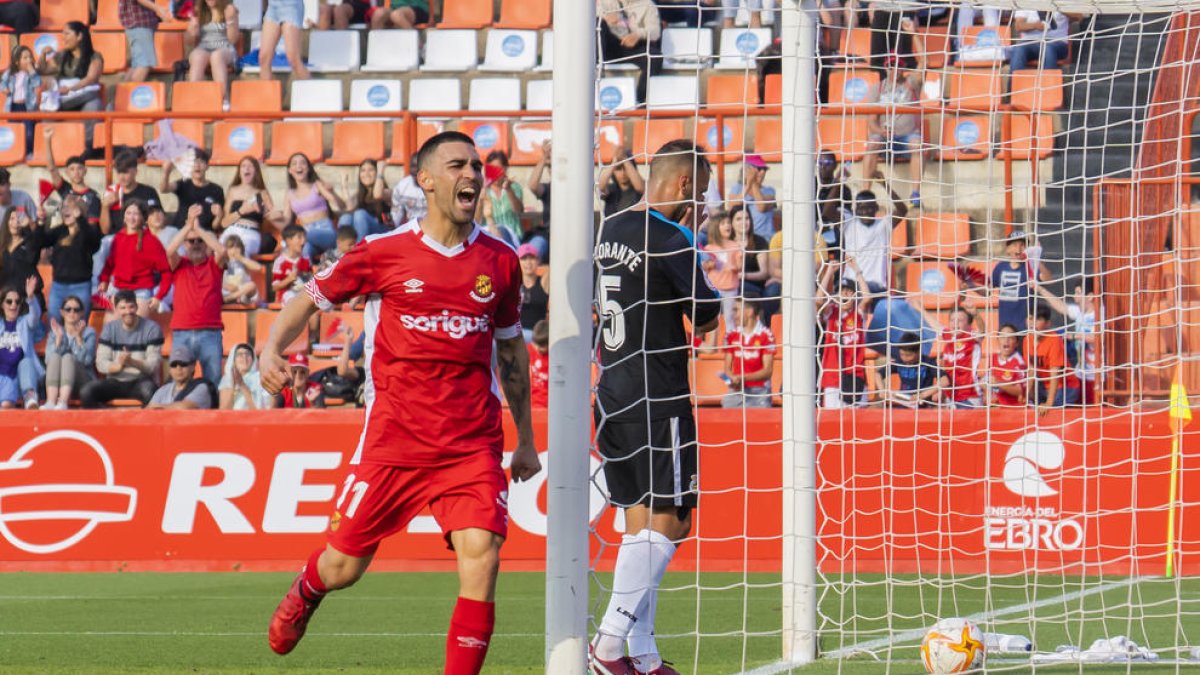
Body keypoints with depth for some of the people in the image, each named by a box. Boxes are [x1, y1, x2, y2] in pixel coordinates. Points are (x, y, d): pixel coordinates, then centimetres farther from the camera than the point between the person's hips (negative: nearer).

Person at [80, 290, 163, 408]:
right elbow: (101, 363, 0)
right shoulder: (109, 329, 6)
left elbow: (154, 365, -8)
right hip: (115, 382, 3)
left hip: (142, 380, -3)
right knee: (86, 392, -24)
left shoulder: (152, 329, -3)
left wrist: (132, 362, -28)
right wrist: (118, 366, -23)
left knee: (149, 391, -38)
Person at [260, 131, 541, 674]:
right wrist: (272, 349, -9)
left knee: (481, 557, -18)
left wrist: (525, 439, 20)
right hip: (391, 440, -1)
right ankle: (304, 593, 46)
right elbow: (311, 299, 10)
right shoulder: (383, 252, -1)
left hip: (473, 444, 1)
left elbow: (511, 350, 19)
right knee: (343, 565, 8)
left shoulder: (500, 261, 7)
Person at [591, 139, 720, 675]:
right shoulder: (669, 239, -14)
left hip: (612, 394, 9)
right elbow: (707, 318, -8)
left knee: (641, 524, 11)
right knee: (668, 523, -5)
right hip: (657, 399, -9)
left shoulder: (611, 230, 12)